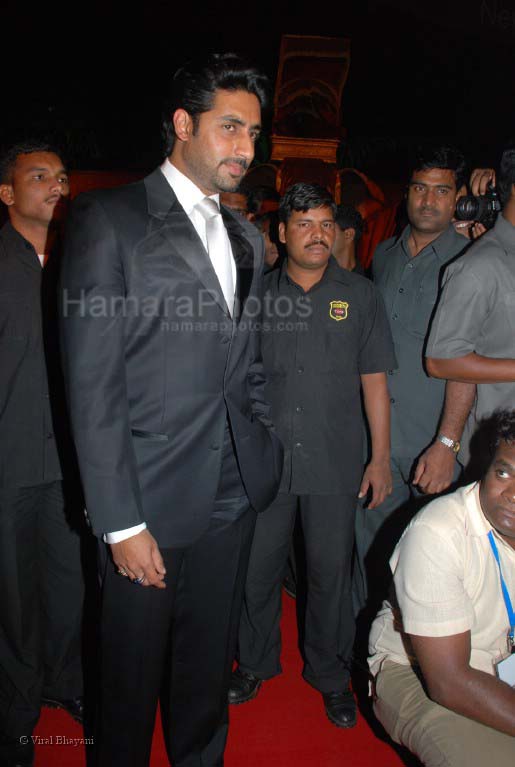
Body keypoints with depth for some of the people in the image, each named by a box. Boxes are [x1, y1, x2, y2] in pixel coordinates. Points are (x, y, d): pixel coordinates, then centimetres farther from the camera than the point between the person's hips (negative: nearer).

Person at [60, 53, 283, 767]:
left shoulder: (247, 238, 13)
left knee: (209, 667, 21)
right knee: (133, 677, 14)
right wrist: (121, 523, -15)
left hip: (234, 497, 6)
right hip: (153, 502, -5)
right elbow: (92, 384, -13)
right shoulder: (109, 219, -8)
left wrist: (266, 455, 6)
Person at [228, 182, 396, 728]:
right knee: (258, 566, 12)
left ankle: (330, 673, 33)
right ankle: (256, 662, 36)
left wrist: (381, 458, 1)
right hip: (264, 459, 1)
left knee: (330, 571, 10)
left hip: (334, 463, -1)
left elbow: (374, 381, 3)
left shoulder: (359, 295, 3)